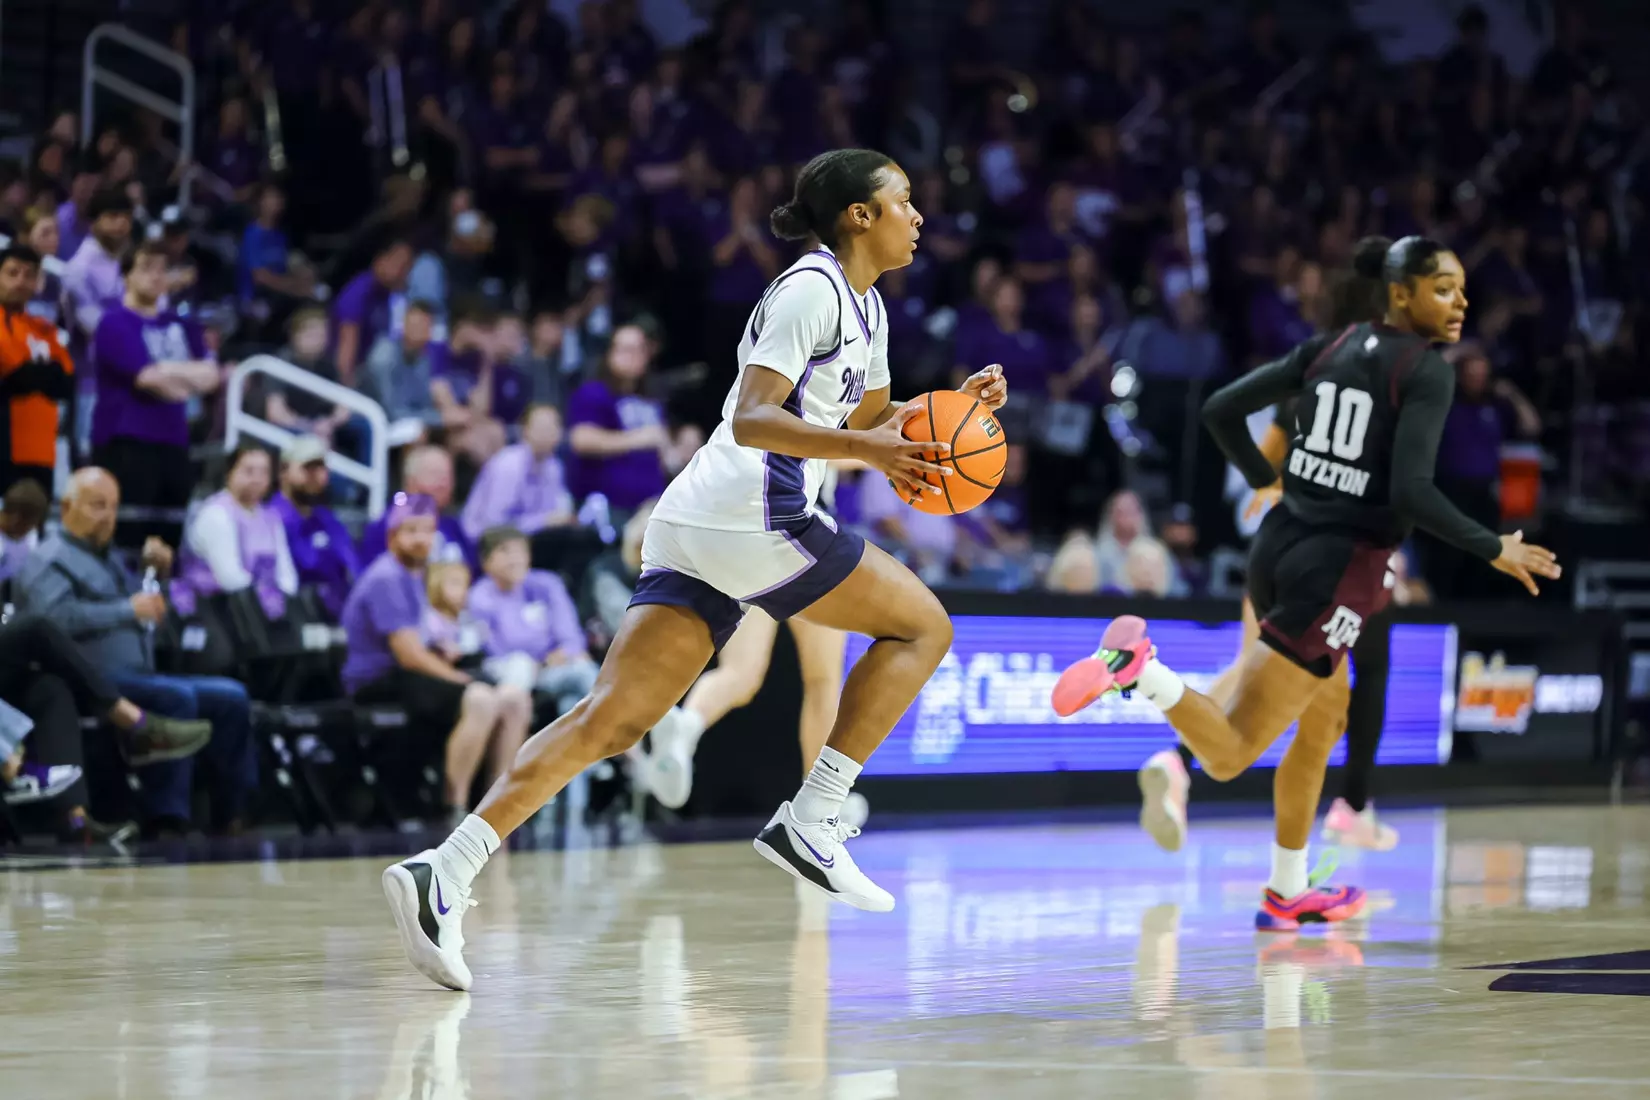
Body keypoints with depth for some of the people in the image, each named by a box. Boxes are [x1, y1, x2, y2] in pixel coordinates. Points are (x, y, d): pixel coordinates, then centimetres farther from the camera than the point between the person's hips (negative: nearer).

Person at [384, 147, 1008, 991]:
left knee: (611, 720, -4)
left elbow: (866, 416, 39)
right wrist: (865, 450, -27)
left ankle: (446, 872, -18)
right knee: (922, 625, 5)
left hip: (695, 534, 9)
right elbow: (751, 419, -17)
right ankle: (809, 822, -2)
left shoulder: (862, 306, 24)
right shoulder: (811, 291, -6)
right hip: (751, 519, -9)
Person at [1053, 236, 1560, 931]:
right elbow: (1412, 492, -21)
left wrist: (1266, 481, 25)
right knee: (1228, 757, -8)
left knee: (1327, 718, 27)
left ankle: (1288, 893, 32)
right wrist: (1493, 550, -9)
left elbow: (1220, 411, 10)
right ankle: (1139, 668, -31)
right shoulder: (1427, 371, -10)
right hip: (1341, 570, -8)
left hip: (1280, 543, 8)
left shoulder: (1330, 347, 10)